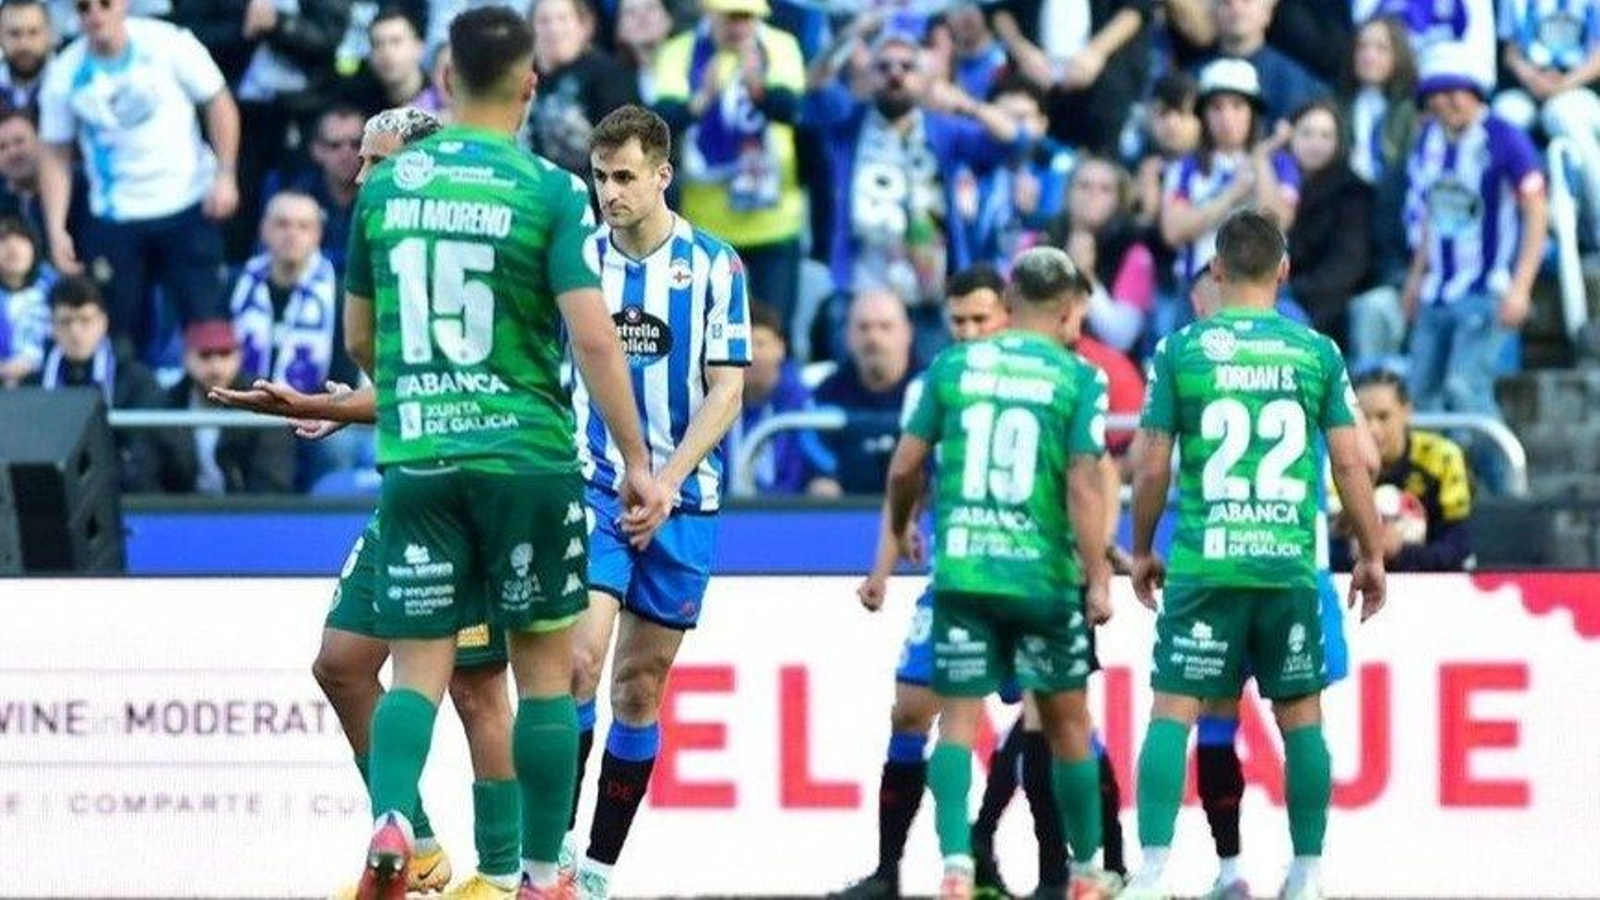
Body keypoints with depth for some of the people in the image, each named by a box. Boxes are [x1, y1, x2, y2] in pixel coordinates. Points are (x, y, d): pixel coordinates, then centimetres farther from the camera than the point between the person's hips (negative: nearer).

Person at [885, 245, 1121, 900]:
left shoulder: (954, 366, 4)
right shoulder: (1078, 379, -3)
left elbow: (905, 466, 6)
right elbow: (1084, 485, -10)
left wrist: (901, 528, 26)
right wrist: (1098, 579, -9)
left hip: (961, 571, 1)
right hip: (1043, 575, -1)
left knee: (958, 717, 2)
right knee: (1066, 721, 13)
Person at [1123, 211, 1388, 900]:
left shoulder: (1180, 350, 0)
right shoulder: (1317, 352, 3)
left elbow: (1152, 467, 0)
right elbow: (1349, 463, 2)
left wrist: (1141, 551, 14)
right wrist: (1371, 555, 12)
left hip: (1204, 564, -1)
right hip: (1290, 563, 1)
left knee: (1173, 712, -1)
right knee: (1302, 717, 12)